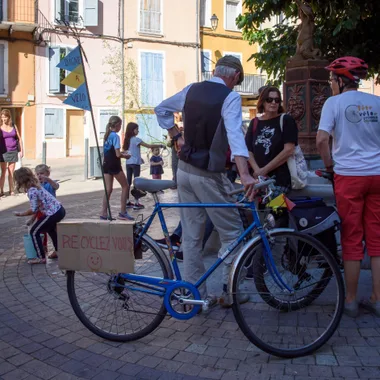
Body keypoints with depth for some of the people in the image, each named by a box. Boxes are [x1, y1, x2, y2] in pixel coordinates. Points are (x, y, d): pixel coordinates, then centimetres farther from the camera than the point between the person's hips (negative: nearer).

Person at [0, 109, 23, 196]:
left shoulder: (14, 126, 5)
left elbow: (19, 138, 10)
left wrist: (21, 150, 6)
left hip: (13, 151, 2)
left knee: (11, 172, 7)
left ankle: (11, 190, 14)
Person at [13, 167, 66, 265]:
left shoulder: (31, 191, -15)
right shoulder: (36, 186, 14)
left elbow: (34, 210, -17)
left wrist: (20, 214, -4)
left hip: (53, 213, -10)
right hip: (60, 210, 10)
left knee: (34, 232, 4)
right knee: (50, 228, 35)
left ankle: (41, 258, 8)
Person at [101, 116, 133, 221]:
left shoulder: (107, 135, 11)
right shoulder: (115, 136, -13)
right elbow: (118, 154, -18)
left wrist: (121, 153, 14)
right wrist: (125, 155, 0)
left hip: (106, 164, 8)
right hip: (114, 165, -7)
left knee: (108, 189, 8)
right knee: (125, 186, 5)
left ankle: (103, 213, 5)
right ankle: (123, 212, 6)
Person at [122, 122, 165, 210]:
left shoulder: (127, 140, 10)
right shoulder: (136, 139, -11)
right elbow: (149, 146, -15)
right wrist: (160, 145, -9)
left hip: (128, 163, 7)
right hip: (135, 163, -7)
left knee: (128, 182, 9)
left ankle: (127, 202, 13)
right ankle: (136, 203, -3)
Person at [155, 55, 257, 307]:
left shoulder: (192, 90, 8)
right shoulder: (230, 97, -11)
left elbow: (161, 110, 20)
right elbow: (235, 134, -26)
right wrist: (245, 174, -35)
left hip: (184, 171, 7)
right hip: (209, 176, -6)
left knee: (191, 235, 11)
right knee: (232, 232, 8)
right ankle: (229, 292, 12)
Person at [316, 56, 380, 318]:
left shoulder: (334, 103, -3)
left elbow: (321, 140, -13)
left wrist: (329, 164, 2)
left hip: (349, 176, -3)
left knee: (352, 240, 3)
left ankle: (351, 301, 12)